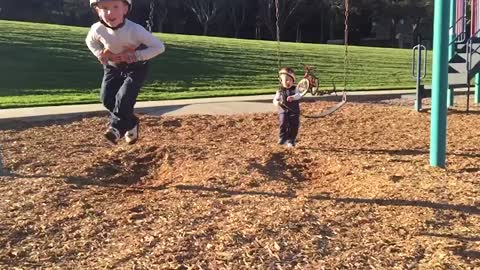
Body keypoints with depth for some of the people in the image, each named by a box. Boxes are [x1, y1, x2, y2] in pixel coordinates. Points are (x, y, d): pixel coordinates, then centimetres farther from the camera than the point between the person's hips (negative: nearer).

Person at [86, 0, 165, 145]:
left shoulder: (135, 30, -35)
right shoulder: (97, 29, -24)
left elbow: (159, 47, -28)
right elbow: (90, 41, 2)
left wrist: (137, 55, -35)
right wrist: (99, 53, -16)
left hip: (136, 67, -4)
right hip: (112, 66, 4)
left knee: (124, 97, -19)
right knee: (107, 98, -1)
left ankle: (117, 127, 3)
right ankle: (130, 124, 19)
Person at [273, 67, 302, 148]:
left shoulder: (294, 89, 0)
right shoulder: (280, 90, 2)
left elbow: (298, 95, -16)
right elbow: (275, 98, 3)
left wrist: (293, 97, -37)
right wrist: (276, 102, -22)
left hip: (294, 111, 0)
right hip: (283, 111, 0)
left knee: (293, 126, 1)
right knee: (283, 124, -13)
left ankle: (291, 141, 13)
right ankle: (282, 138, 2)